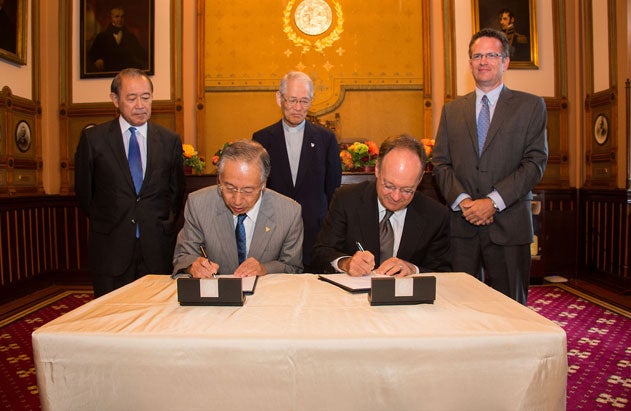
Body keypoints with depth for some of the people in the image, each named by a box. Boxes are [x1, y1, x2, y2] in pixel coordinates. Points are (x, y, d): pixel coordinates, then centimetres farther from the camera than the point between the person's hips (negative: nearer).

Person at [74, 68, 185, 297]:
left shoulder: (170, 140, 6)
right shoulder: (93, 138, 3)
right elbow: (83, 192, 11)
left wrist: (167, 225, 10)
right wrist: (104, 222, 10)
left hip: (157, 247, 1)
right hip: (110, 247, -1)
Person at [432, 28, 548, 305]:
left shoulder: (530, 106, 6)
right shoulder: (452, 110, 14)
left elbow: (535, 162, -3)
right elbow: (440, 163, 7)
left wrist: (493, 201, -14)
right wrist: (462, 201, -9)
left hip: (509, 224, -1)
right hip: (462, 223, 2)